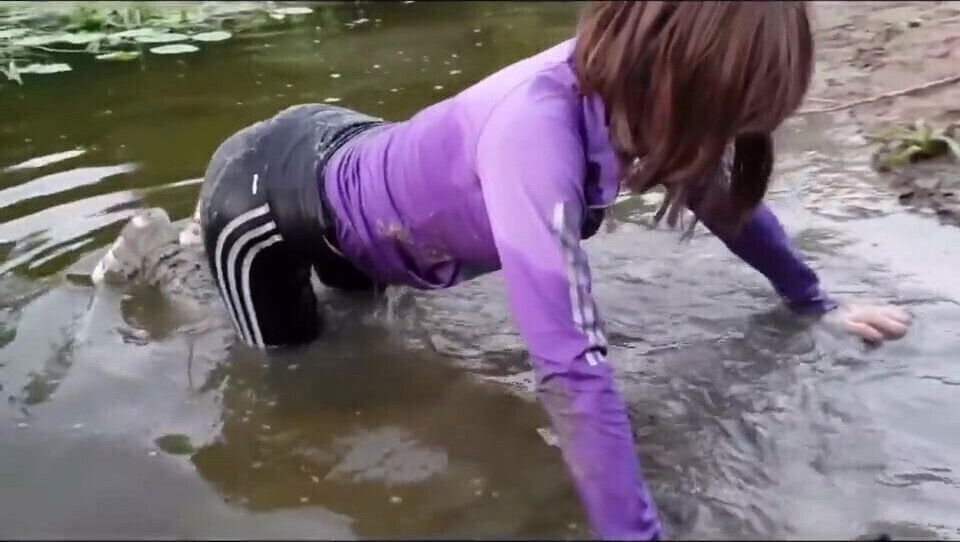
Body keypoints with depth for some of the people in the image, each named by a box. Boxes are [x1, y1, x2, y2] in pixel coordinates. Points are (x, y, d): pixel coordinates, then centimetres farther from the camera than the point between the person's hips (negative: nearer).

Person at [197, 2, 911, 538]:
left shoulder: (628, 88, -21)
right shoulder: (535, 132, -45)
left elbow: (726, 196, -2)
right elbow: (573, 366, -48)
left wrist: (815, 301, 4)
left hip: (355, 153, 7)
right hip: (268, 190, -7)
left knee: (353, 288, 36)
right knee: (286, 358, 23)